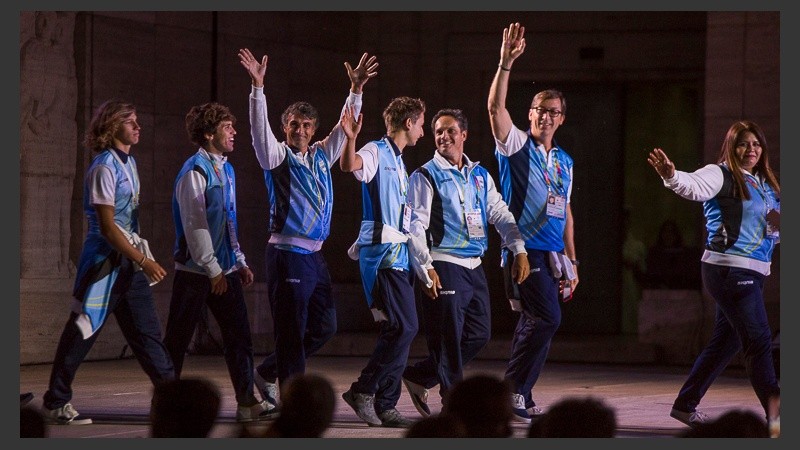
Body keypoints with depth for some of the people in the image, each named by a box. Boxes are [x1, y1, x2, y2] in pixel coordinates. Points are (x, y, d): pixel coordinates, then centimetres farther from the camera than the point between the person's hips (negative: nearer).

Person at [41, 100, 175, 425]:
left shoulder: (128, 162, 12)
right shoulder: (105, 168, -15)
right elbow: (107, 227, -19)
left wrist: (141, 258, 16)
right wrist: (143, 260, -20)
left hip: (128, 260, 9)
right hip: (105, 260, -9)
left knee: (147, 330, 7)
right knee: (82, 331, -2)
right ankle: (55, 403, 5)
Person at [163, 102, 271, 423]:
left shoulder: (226, 169, 13)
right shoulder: (194, 172, -12)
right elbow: (195, 226, -16)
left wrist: (239, 261, 17)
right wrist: (213, 270, -17)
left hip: (224, 270, 8)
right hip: (196, 271, -8)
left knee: (238, 333, 0)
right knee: (177, 339, 1)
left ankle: (246, 402, 0)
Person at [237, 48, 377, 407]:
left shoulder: (321, 156, 16)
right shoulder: (277, 156, -2)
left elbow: (344, 128, 18)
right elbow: (260, 129, -16)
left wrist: (356, 90, 8)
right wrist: (258, 87, -27)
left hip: (315, 256, 7)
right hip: (288, 253, -7)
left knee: (324, 328, 11)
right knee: (292, 331, -5)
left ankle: (268, 372, 25)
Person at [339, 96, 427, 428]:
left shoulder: (398, 161, 23)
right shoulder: (376, 152, -7)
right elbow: (349, 165, -31)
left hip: (399, 254, 10)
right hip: (382, 253, -10)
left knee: (399, 329, 6)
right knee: (404, 327, -16)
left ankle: (385, 406, 8)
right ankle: (363, 390, -8)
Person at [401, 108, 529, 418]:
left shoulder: (480, 176, 16)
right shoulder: (425, 177, -3)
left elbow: (500, 215, 13)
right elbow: (415, 226, -10)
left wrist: (519, 250, 0)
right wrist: (426, 268, -19)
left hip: (474, 267, 7)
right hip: (444, 267, -7)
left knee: (479, 334, 8)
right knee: (449, 337, -6)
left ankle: (419, 377, 20)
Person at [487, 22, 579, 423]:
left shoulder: (564, 161, 18)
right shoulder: (516, 145, 1)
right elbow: (495, 107, -16)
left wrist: (572, 262, 17)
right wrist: (506, 64, -26)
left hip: (553, 253, 7)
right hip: (524, 249, -7)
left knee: (534, 322, 7)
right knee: (547, 318, -17)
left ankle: (518, 398, 13)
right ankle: (513, 389, -9)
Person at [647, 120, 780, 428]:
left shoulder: (766, 184, 18)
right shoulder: (721, 176, -7)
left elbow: (771, 230, 25)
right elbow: (694, 186, -28)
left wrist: (777, 227, 1)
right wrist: (671, 176, -49)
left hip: (753, 272, 9)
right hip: (729, 268, -9)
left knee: (726, 341, 14)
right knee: (758, 340, -12)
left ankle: (686, 405, 24)